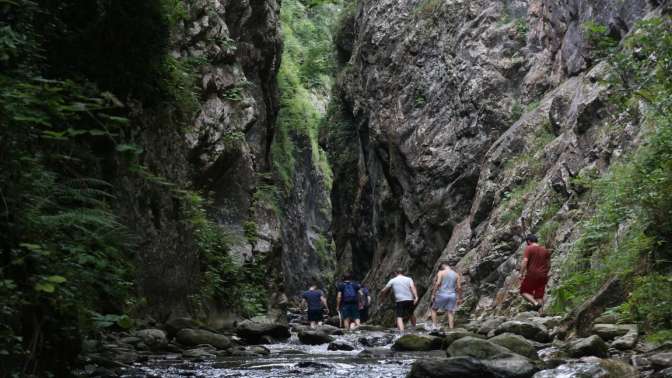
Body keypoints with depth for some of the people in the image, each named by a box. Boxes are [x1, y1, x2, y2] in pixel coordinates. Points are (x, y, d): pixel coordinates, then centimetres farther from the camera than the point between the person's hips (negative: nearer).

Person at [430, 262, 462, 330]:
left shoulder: (441, 273, -2)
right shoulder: (456, 274, 10)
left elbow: (437, 283, -13)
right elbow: (459, 287, 5)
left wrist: (433, 294, -10)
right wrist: (459, 298, 11)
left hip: (442, 294, -3)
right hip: (452, 295, 3)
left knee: (434, 309, 13)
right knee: (450, 312, 6)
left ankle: (434, 325, 2)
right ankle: (451, 329, -3)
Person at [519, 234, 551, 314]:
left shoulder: (529, 249, -6)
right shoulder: (545, 250, 12)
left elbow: (525, 261, -17)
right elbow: (548, 265, 16)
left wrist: (521, 273, -12)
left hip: (531, 275, -6)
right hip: (542, 276, 6)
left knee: (524, 292, 7)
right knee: (539, 296, 8)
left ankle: (535, 303, -14)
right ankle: (540, 312, 3)